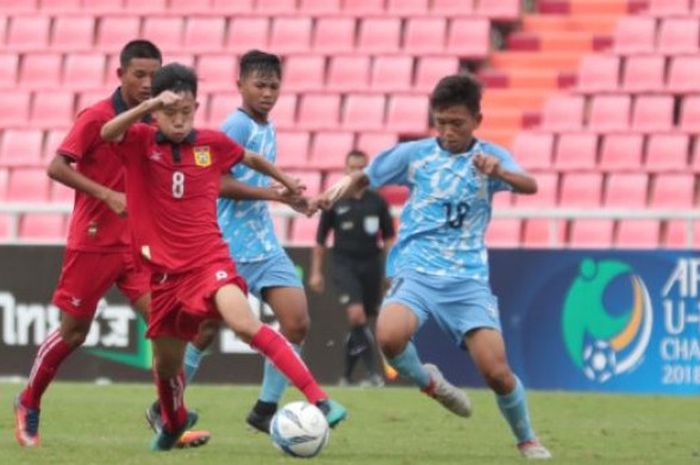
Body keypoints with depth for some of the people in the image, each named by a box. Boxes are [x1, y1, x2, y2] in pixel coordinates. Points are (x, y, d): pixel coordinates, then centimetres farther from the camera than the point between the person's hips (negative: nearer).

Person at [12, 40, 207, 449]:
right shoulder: (97, 117, -12)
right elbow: (57, 167, -16)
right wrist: (107, 195, -24)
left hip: (138, 243, 5)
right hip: (93, 242, -4)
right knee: (74, 331, 6)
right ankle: (29, 404, 29)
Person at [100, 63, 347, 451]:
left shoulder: (211, 143, 0)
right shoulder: (141, 142, -4)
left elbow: (250, 158, 22)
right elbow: (107, 132, -27)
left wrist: (286, 181, 36)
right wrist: (148, 106, -42)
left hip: (210, 260, -1)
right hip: (165, 270, 2)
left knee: (245, 324, -28)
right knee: (166, 363, 16)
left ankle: (319, 401, -32)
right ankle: (173, 423, 49)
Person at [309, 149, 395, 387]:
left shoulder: (377, 202, 5)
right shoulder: (335, 201, 2)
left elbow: (388, 237, 10)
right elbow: (321, 239, 7)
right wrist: (316, 271, 4)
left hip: (371, 265, 2)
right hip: (345, 263, -2)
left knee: (359, 323, 7)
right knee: (357, 314, -20)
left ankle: (347, 374, 22)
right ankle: (373, 373, -22)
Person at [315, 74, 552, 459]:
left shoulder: (490, 157, 1)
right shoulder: (414, 154, 5)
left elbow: (529, 185, -17)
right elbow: (365, 177, 16)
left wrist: (500, 172, -38)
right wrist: (340, 189, -6)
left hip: (468, 278, 0)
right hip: (417, 270, 1)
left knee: (496, 371, -12)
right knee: (389, 335, -31)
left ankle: (527, 439, 18)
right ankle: (427, 382, 3)